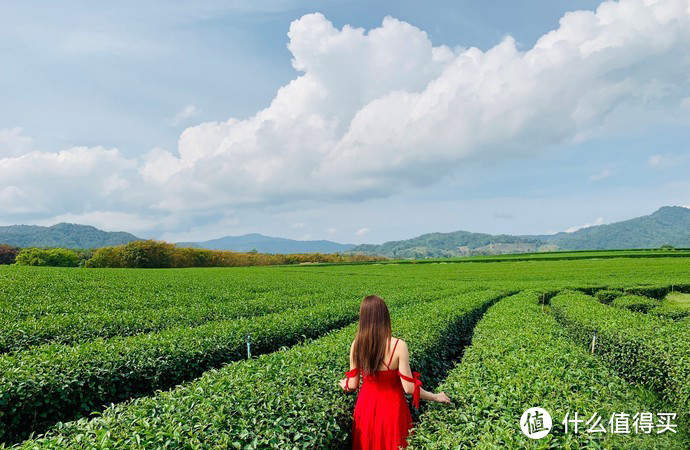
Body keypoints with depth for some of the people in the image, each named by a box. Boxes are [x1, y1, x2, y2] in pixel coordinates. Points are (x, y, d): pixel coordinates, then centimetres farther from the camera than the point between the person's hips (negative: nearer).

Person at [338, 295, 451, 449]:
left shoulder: (356, 345, -13)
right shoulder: (398, 345, -24)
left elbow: (352, 385, -4)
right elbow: (409, 388, -18)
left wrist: (344, 385, 20)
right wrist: (436, 397, -2)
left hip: (366, 406, 3)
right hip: (392, 407, -2)